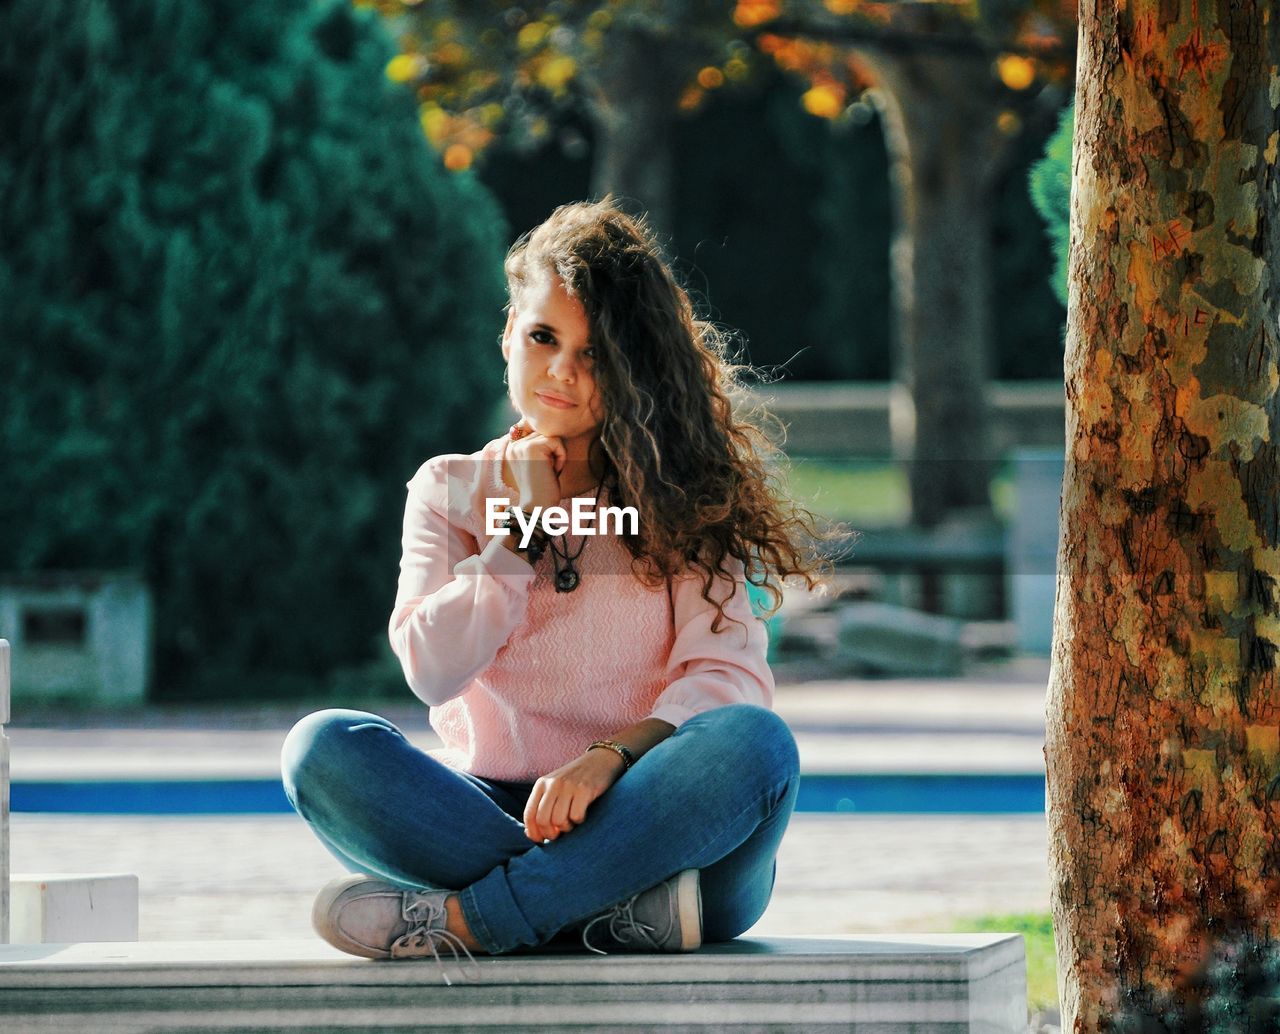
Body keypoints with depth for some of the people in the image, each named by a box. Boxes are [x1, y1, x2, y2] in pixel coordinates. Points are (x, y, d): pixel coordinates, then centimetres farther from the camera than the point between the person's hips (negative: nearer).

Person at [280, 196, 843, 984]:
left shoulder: (677, 499, 12)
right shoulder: (451, 490, 16)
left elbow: (729, 672, -4)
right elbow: (434, 669, 0)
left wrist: (612, 755, -21)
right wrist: (524, 525, 2)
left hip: (635, 821, -1)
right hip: (492, 815, 1)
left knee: (755, 744, -33)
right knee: (323, 748, -26)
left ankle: (461, 920, -32)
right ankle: (629, 910, -35)